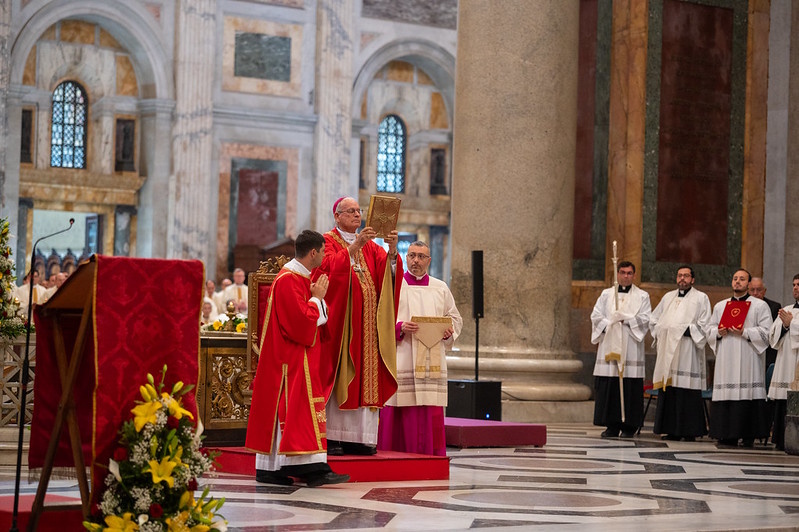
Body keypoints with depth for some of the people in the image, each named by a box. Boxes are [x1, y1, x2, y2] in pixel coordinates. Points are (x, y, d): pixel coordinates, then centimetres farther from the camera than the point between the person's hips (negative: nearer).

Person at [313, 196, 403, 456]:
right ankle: (331, 437, -7)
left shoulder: (369, 246, 18)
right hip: (339, 317, -6)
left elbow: (389, 270, 1)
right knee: (337, 375, -8)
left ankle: (358, 437, 1)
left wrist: (392, 251, -18)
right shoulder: (328, 241, 1)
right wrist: (354, 246, -27)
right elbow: (330, 268, -19)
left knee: (364, 377, 1)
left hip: (366, 322, 6)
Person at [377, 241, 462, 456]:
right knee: (398, 416, -7)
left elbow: (455, 318, 19)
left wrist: (449, 331, -2)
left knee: (430, 418, -3)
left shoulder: (441, 289, 16)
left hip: (431, 363, 3)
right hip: (400, 363, -3)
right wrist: (399, 327, -17)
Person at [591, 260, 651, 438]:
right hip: (609, 346, 2)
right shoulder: (606, 294, 15)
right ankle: (612, 426, 1)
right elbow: (596, 316, 7)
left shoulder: (642, 296, 10)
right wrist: (609, 324, -10)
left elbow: (645, 319, -2)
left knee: (630, 388, -5)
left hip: (631, 348, -2)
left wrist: (624, 318, -11)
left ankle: (629, 426, 0)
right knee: (608, 388, -3)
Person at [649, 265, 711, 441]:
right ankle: (671, 430, 3)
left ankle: (690, 431, -7)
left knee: (688, 391, -9)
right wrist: (661, 332, 6)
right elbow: (654, 319, 23)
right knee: (668, 390, 0)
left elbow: (704, 325, -3)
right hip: (668, 350, 5)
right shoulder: (668, 297, 21)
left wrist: (687, 331, -14)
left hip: (687, 351, -5)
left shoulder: (701, 298, 5)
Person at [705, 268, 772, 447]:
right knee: (726, 395, -4)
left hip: (748, 360, -3)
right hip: (726, 360, 4)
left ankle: (748, 437, -5)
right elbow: (709, 330, 17)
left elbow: (766, 332, -3)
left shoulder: (760, 306, 7)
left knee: (748, 396, -9)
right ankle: (728, 437, -1)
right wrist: (719, 332, -4)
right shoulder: (720, 306, 20)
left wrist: (744, 332, -14)